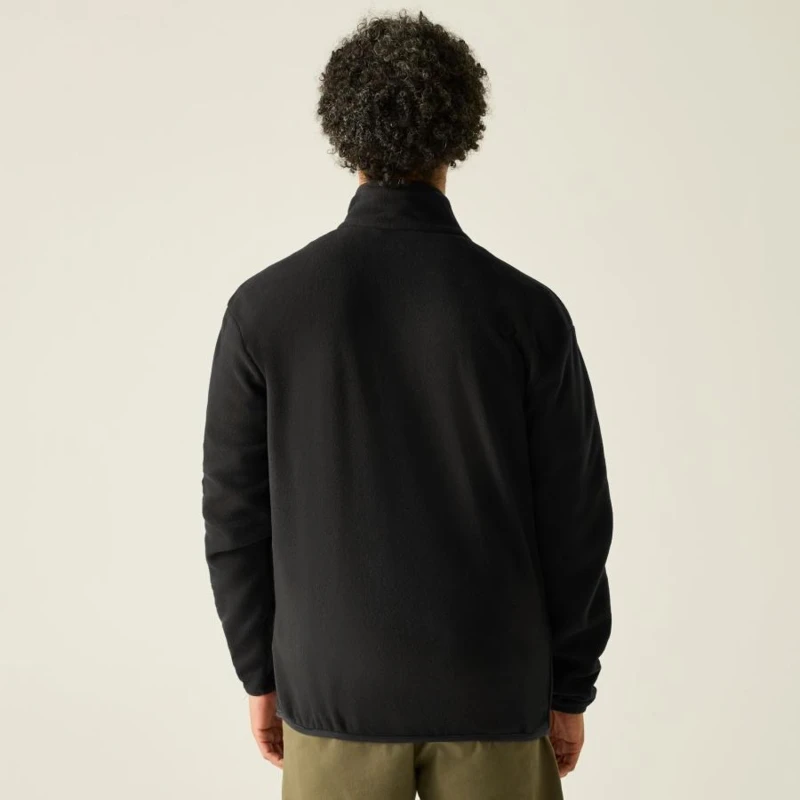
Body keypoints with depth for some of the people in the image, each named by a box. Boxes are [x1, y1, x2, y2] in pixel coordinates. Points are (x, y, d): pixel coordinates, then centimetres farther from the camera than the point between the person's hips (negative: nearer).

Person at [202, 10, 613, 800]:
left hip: (335, 685, 1)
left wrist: (260, 674, 10)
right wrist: (569, 690, 7)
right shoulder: (528, 311, -11)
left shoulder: (264, 305, -9)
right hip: (489, 686, 0)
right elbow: (574, 519, -6)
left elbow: (235, 509, -3)